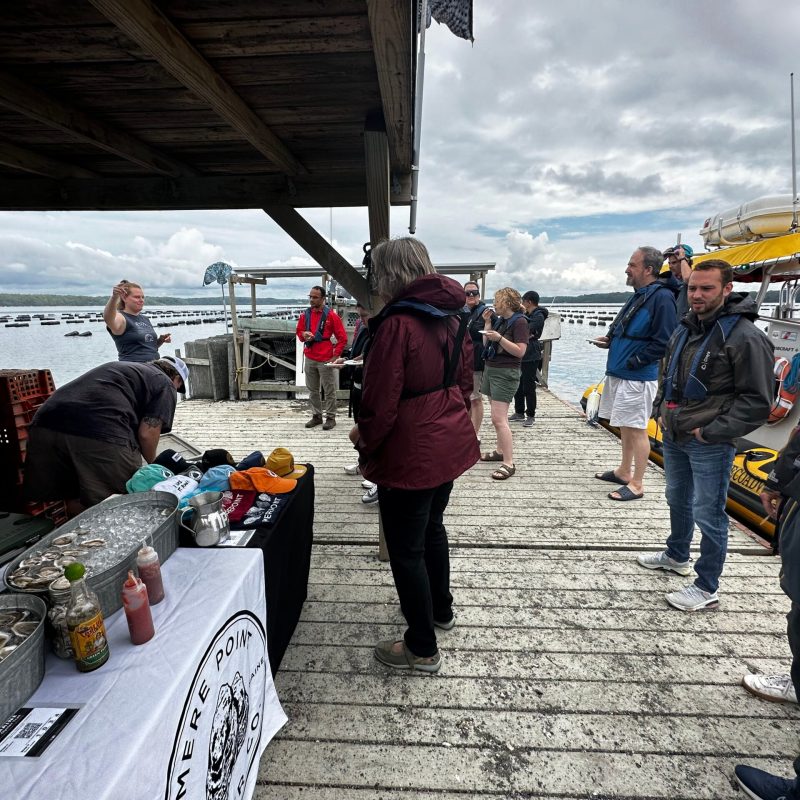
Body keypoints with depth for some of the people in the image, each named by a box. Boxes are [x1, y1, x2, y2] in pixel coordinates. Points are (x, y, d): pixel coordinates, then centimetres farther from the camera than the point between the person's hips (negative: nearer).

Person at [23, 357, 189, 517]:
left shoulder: (118, 366, 35)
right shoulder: (165, 385, 13)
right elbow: (147, 433, 1)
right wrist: (152, 463, 22)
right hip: (101, 436, -7)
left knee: (75, 505, 19)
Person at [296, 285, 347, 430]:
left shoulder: (331, 315, -6)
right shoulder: (305, 314, 8)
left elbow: (342, 338, -4)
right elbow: (299, 332, 18)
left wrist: (335, 356, -9)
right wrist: (303, 335, -7)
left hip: (326, 360, -5)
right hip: (309, 359, 5)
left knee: (329, 391, 3)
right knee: (312, 390, 11)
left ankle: (330, 417, 12)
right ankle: (316, 416, 22)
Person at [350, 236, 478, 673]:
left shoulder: (397, 324, -21)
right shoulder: (452, 318, 5)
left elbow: (381, 401, -20)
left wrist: (364, 438, -3)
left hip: (409, 453, -9)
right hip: (451, 444, 9)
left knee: (406, 549, 7)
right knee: (432, 527, 26)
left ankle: (422, 649, 23)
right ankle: (441, 609, 46)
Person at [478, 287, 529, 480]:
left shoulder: (519, 321, -11)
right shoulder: (499, 320, 13)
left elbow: (520, 351, -17)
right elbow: (486, 343, 12)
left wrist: (499, 338, -23)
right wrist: (487, 322, 5)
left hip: (505, 374, -9)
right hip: (490, 370, 9)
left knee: (499, 419, -14)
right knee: (497, 416, 15)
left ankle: (509, 464, -11)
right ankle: (500, 451, 28)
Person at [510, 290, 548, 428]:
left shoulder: (539, 316, -11)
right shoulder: (527, 315, 17)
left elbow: (526, 332, -20)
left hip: (531, 356, -9)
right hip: (520, 355, 9)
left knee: (528, 387, -3)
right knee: (518, 385, 12)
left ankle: (530, 416, 7)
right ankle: (519, 413, 23)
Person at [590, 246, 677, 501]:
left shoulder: (661, 297, -15)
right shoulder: (639, 295, 14)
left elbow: (663, 342, -20)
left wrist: (632, 362, -18)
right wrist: (610, 340, 7)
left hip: (638, 377, -9)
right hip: (619, 374, 9)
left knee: (636, 429, -1)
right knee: (625, 427, 18)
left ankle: (637, 484, 9)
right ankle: (624, 471, 32)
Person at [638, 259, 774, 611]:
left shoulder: (745, 337, -16)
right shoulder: (685, 329, 7)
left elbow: (757, 401, -17)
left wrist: (711, 431, -19)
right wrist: (661, 410, 9)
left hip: (710, 446, -8)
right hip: (674, 437, 8)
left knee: (708, 515, 3)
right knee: (677, 501, 24)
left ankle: (707, 588, 19)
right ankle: (677, 556, 47)